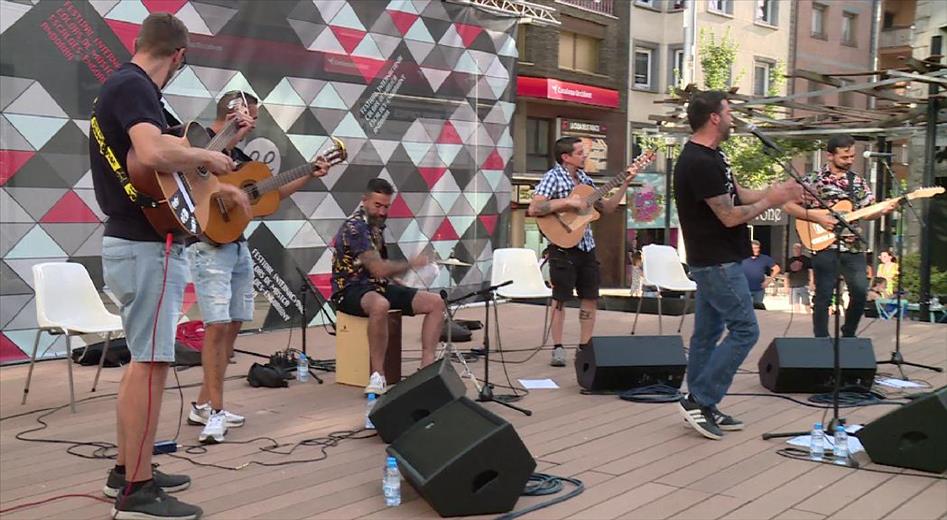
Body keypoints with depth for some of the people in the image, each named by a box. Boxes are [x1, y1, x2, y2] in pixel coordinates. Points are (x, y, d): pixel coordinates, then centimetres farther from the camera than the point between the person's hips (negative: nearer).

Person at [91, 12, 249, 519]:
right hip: (148, 246, -11)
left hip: (131, 241, 11)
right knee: (150, 363, -7)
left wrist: (215, 187, 23)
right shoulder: (133, 86, -14)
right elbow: (155, 155, -33)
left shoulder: (118, 84, 17)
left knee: (143, 359, 17)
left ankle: (126, 469, 25)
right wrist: (206, 157, -15)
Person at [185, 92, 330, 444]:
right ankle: (215, 413, -12)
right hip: (209, 245, -9)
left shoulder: (239, 155, 18)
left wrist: (309, 176, 15)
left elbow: (271, 194, 22)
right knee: (217, 325, -14)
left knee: (233, 324, 8)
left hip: (238, 245, 9)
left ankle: (203, 405, 15)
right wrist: (233, 134, -27)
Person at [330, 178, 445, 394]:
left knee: (435, 303, -5)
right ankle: (378, 376, -33)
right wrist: (412, 264, -8)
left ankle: (427, 366, -12)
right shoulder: (355, 227, -15)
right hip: (350, 290, -9)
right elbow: (379, 269, -23)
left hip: (377, 286, 9)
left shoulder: (377, 225, 14)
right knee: (380, 305, -43)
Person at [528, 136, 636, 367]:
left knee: (590, 297, 8)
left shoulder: (584, 178, 12)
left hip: (586, 245, 7)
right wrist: (568, 202, -23)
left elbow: (607, 207, 17)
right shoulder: (553, 178, -10)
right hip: (563, 246, -7)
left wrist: (625, 184, 9)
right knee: (561, 296, 0)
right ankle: (558, 348, 8)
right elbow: (534, 209, -22)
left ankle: (585, 347, 16)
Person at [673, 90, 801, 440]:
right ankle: (698, 400, -3)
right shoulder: (699, 163, -21)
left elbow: (738, 195, 17)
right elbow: (730, 216, -20)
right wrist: (770, 201, -8)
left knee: (708, 333, 12)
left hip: (711, 262, 11)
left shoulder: (709, 157, 12)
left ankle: (702, 408, 18)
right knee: (745, 329, -6)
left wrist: (778, 191, 6)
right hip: (717, 263, -11)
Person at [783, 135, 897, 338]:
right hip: (824, 245, -4)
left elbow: (866, 213, 12)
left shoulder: (858, 182, 12)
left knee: (860, 290, -7)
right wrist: (817, 217, -12)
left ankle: (848, 335, 14)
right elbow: (789, 206, -4)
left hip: (852, 246, 4)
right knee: (824, 295, -1)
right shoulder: (813, 180, -2)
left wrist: (883, 210, -9)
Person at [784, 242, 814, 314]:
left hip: (804, 286, -3)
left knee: (806, 304, -2)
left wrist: (811, 282, -9)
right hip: (793, 286, 3)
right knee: (795, 304, 1)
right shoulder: (789, 261, 14)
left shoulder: (806, 259, 4)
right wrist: (786, 286, 9)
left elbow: (810, 271, 1)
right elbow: (786, 274, 16)